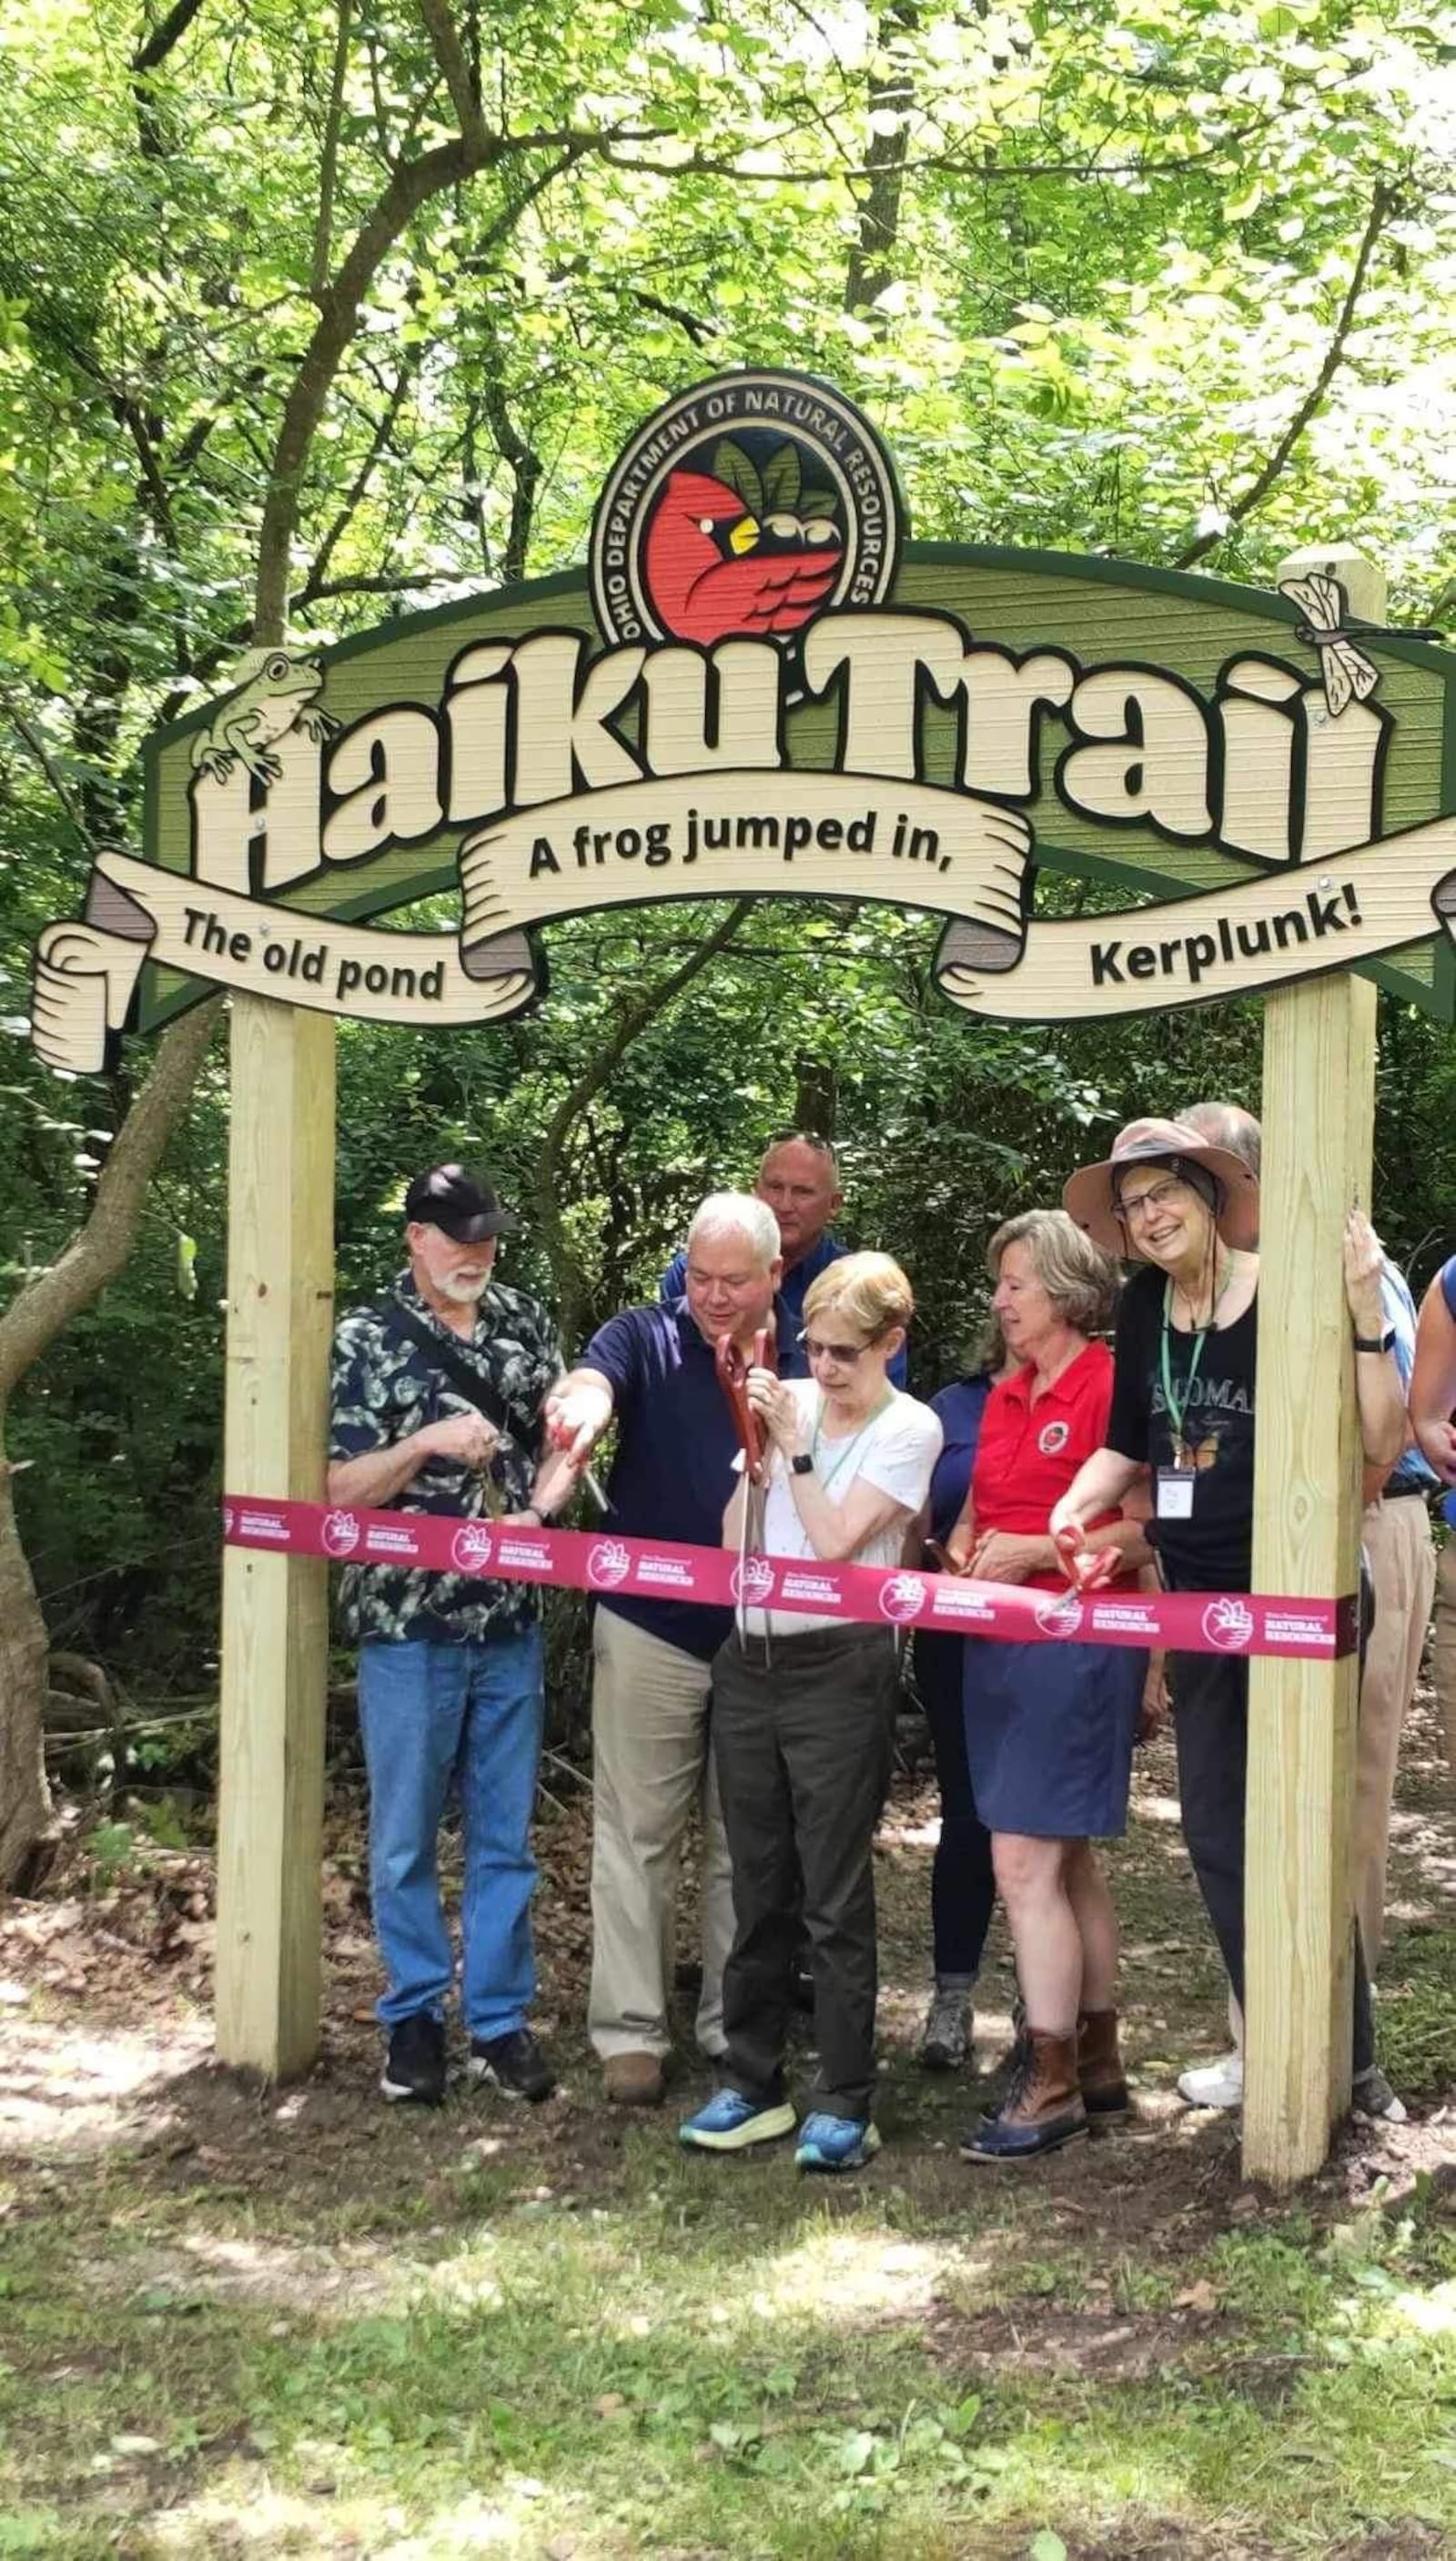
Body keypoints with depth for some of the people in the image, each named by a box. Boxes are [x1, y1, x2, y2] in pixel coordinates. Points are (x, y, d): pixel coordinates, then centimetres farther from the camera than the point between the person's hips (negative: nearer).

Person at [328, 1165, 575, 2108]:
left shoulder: (528, 1323, 5)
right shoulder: (369, 1340, -5)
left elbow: (561, 1442, 9)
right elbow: (341, 1490, -7)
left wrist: (535, 1512, -10)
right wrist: (426, 1443, -23)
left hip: (511, 1620, 3)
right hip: (408, 1624, -3)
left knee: (505, 1834, 9)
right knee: (407, 1834, 7)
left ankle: (499, 2019, 18)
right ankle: (415, 2016, 20)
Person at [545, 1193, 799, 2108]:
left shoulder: (809, 1360, 2)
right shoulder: (645, 1339, -2)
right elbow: (591, 1380, -25)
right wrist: (582, 1405, -48)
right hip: (651, 1630, -1)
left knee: (749, 1842, 12)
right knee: (637, 1833, 3)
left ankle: (737, 2024, 23)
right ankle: (632, 2029, 11)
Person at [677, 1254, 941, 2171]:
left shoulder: (909, 1428, -5)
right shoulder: (788, 1402, 7)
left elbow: (834, 1539, -13)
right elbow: (735, 1538, 8)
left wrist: (794, 1443, -11)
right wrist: (759, 1447, -5)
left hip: (840, 1671, -5)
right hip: (751, 1662, 5)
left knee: (835, 1896, -3)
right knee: (759, 1887, 12)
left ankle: (846, 2105, 5)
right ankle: (752, 2085, 21)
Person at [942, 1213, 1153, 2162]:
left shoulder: (1113, 1389, -12)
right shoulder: (1005, 1398, 13)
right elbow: (975, 1515, 22)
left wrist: (1041, 1550, -20)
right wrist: (961, 1554, 1)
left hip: (1078, 1644, -8)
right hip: (1000, 1643, 8)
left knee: (1026, 1865, -8)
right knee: (1069, 1862, 14)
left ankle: (1051, 2085, 0)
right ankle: (1097, 2063, 23)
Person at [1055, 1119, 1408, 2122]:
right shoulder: (1144, 1309, 3)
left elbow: (1383, 1445, -20)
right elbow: (1128, 1445, 16)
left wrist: (1364, 1315, -29)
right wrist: (1070, 1511, -2)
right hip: (1201, 1599, 7)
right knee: (1218, 1833, 12)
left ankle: (1348, 2059, 11)